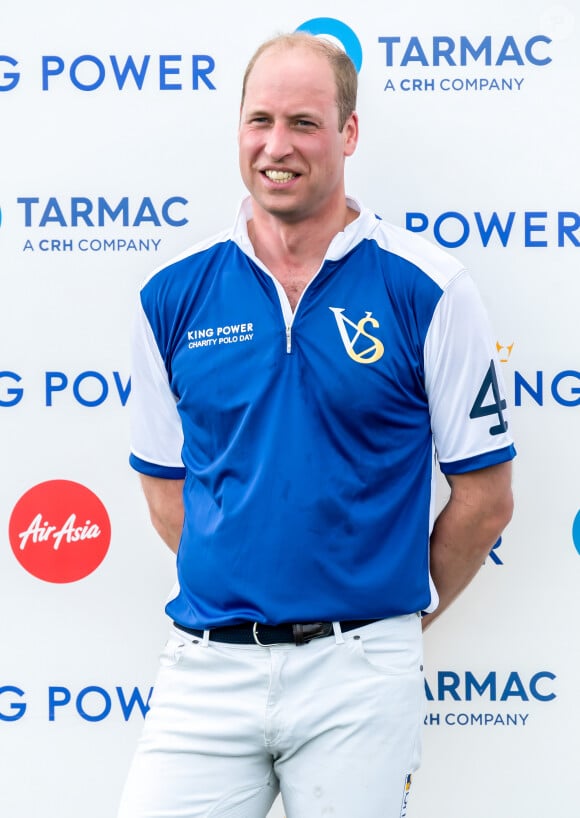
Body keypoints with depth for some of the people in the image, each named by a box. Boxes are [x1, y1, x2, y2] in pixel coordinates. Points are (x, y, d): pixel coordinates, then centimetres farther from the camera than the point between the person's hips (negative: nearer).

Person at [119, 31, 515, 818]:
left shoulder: (425, 290, -4)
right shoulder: (174, 294, 4)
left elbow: (484, 497, 1)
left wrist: (399, 612, 7)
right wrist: (247, 588, 9)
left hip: (357, 671, -2)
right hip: (206, 664, 2)